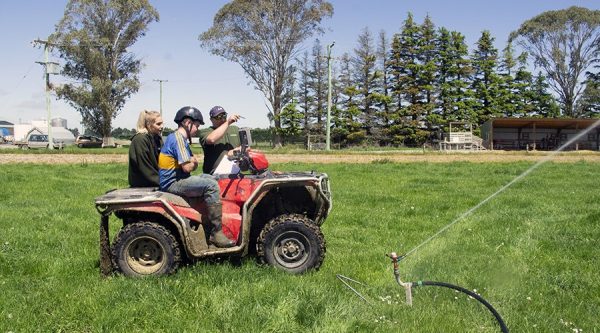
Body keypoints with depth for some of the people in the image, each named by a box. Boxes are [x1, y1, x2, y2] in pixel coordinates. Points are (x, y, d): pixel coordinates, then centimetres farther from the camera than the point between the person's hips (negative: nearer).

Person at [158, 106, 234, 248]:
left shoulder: (180, 138, 18)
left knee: (210, 179, 16)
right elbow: (187, 167, -22)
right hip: (172, 183, -11)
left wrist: (192, 162, -5)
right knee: (210, 186, -21)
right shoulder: (178, 138, -15)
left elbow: (192, 164, 17)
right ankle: (216, 233, -20)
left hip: (177, 179, 11)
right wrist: (193, 163, -1)